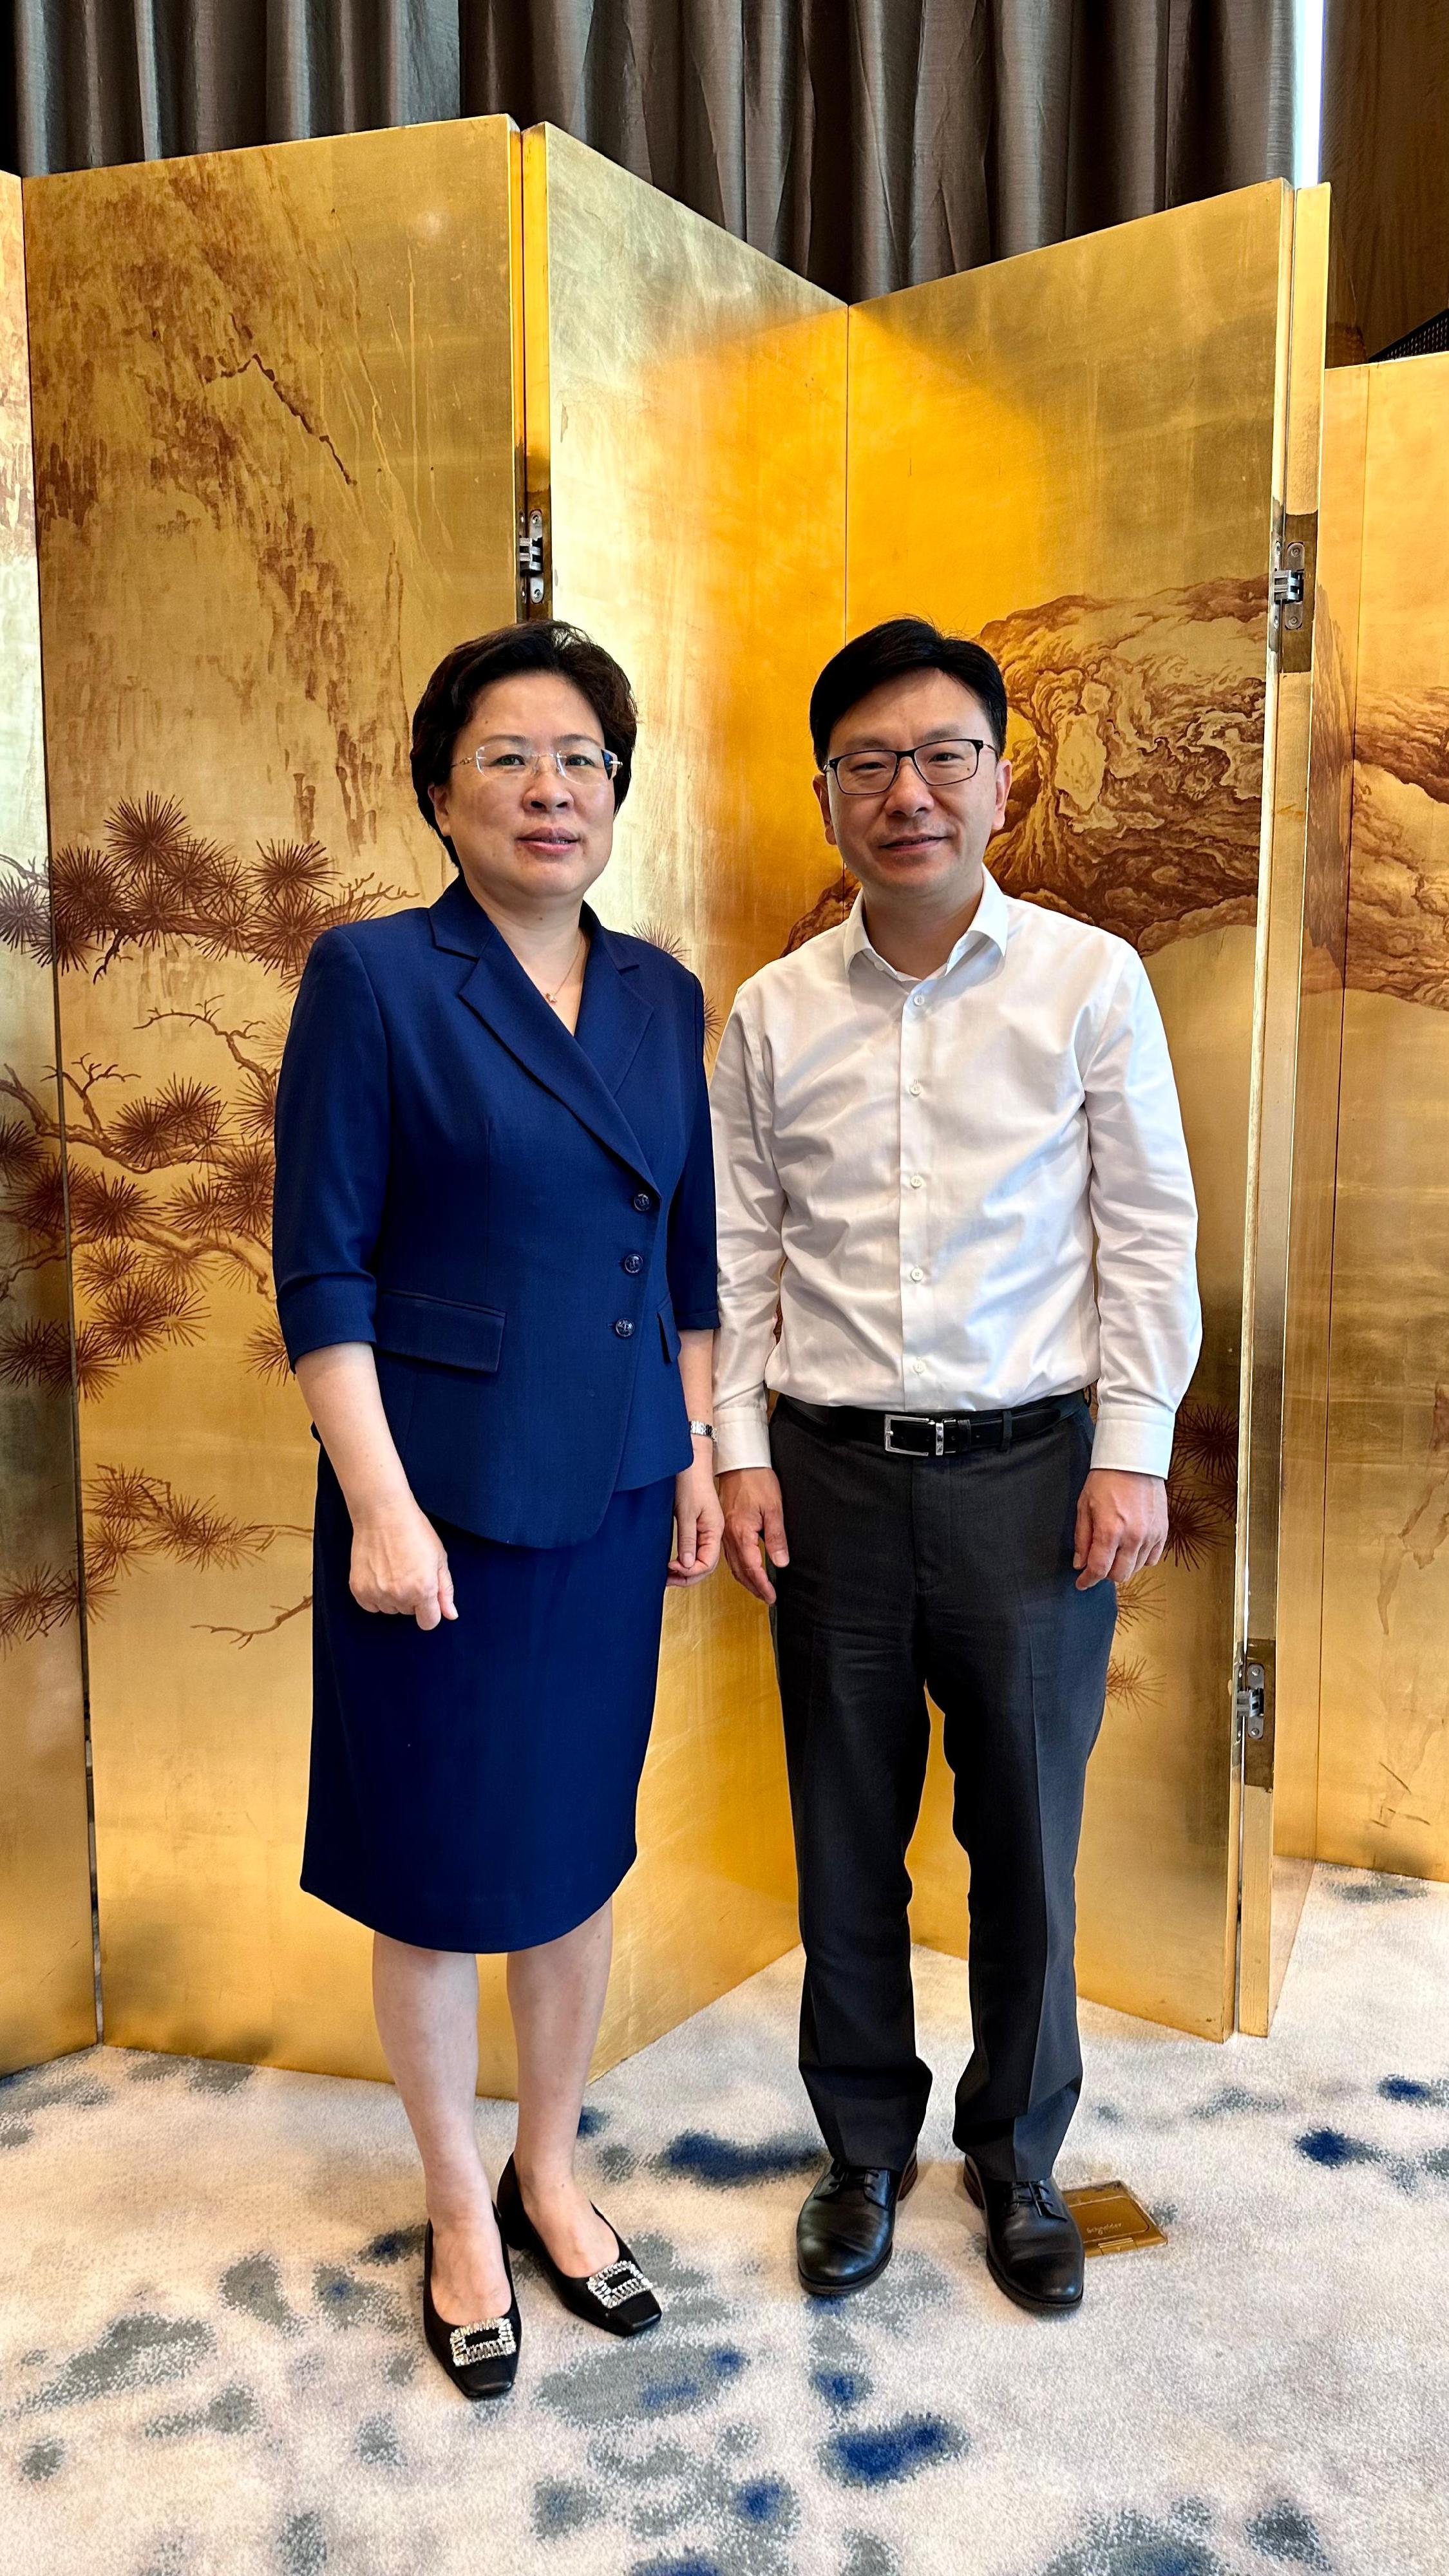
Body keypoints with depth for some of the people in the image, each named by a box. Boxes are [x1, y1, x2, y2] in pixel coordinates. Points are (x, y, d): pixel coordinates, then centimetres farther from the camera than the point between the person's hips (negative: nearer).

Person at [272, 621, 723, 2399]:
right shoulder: (372, 979, -9)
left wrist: (699, 1453, 8)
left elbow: (689, 1254, 11)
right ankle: (460, 2215, 33)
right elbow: (322, 1270, -11)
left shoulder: (662, 996, 6)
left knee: (578, 1847, 17)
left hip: (611, 1495, 5)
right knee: (434, 1867, 9)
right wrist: (380, 1505, -15)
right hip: (442, 1494, -4)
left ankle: (550, 2173, 39)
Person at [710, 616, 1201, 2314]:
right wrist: (739, 1449, 2)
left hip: (1029, 1467, -1)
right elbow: (739, 1251, 6)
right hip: (833, 1472, 2)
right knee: (844, 1839, 12)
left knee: (1027, 1835, 10)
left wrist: (1133, 1453, -4)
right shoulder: (770, 1014, 4)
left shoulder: (1090, 983, -2)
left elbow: (1148, 1231, -1)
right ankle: (864, 2147, 35)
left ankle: (1017, 2154, 35)